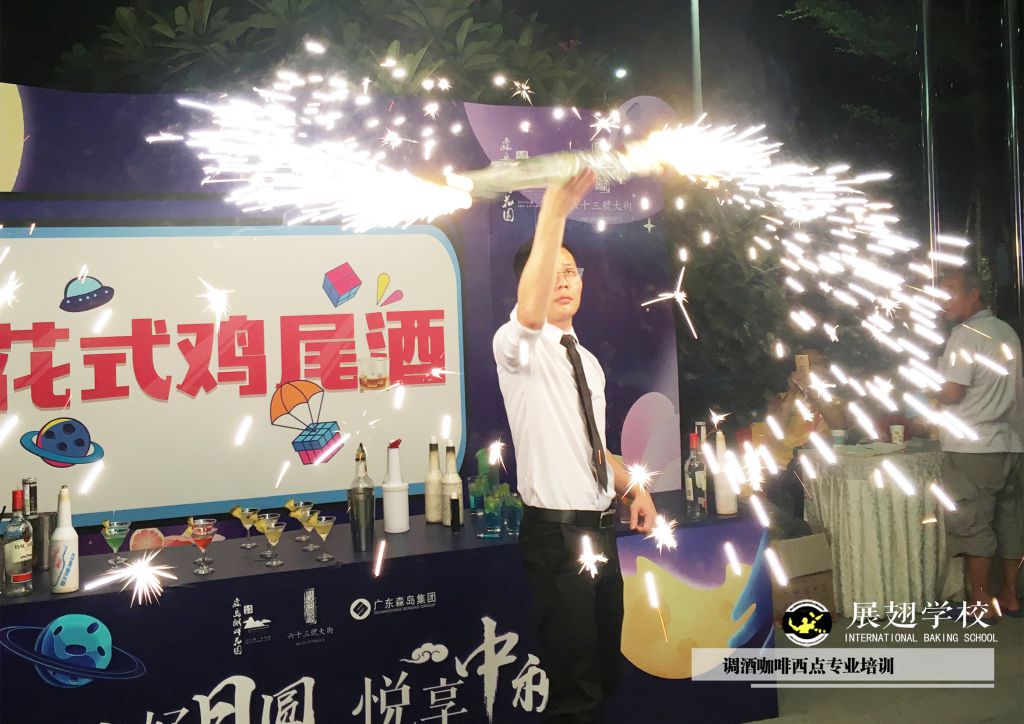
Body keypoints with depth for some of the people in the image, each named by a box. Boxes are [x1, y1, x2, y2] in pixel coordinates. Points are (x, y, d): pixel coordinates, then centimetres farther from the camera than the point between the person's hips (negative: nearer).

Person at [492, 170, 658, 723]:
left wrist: (634, 488, 8)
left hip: (600, 528, 8)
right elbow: (529, 314, -35)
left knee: (606, 671, 18)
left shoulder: (589, 362, 15)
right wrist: (554, 211, -44)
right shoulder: (520, 348, -10)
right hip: (555, 535, -8)